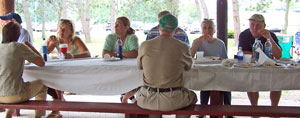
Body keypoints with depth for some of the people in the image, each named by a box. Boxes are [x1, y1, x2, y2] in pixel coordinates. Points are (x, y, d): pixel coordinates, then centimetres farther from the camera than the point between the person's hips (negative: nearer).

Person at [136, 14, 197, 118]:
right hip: (173, 101, -1)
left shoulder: (144, 45, -3)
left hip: (148, 100, 2)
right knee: (192, 96, 30)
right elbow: (189, 66, 11)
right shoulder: (182, 47, -8)